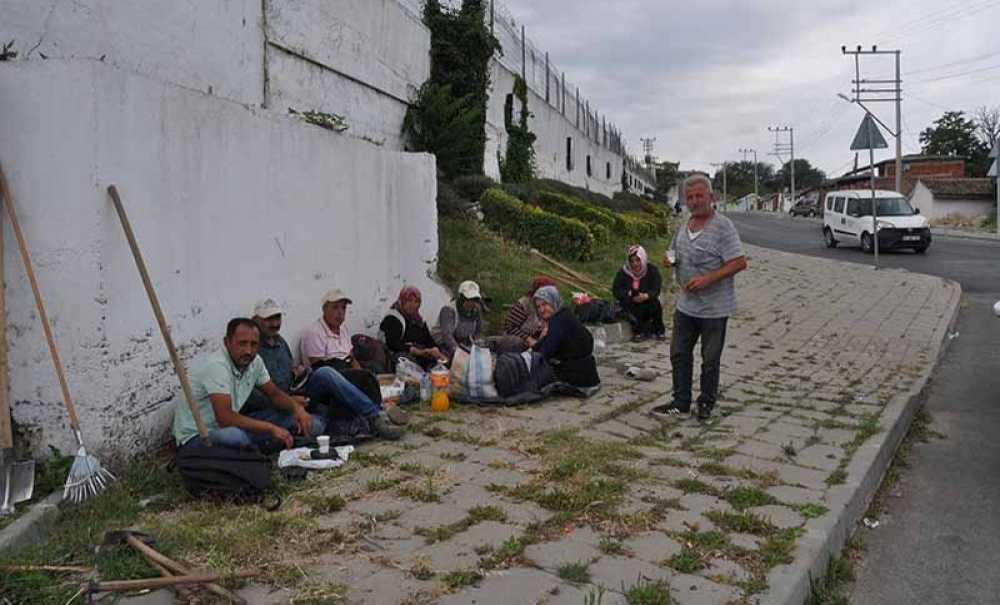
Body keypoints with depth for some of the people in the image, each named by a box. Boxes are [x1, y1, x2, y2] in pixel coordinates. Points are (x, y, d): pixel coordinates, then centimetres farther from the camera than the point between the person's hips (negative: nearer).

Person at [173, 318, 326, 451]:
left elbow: (274, 394, 11)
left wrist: (297, 408, -11)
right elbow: (224, 418, -34)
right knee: (235, 437, -41)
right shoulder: (216, 365, -26)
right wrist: (271, 428, -31)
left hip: (231, 427, 8)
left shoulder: (255, 361, -2)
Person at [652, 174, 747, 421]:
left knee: (710, 359, 8)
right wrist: (670, 259, -1)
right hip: (686, 305, 7)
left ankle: (706, 403, 24)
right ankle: (681, 402, 24)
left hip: (714, 307, -7)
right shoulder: (685, 225, 8)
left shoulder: (723, 226, -15)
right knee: (679, 354, 12)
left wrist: (707, 279, -26)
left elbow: (739, 262, -19)